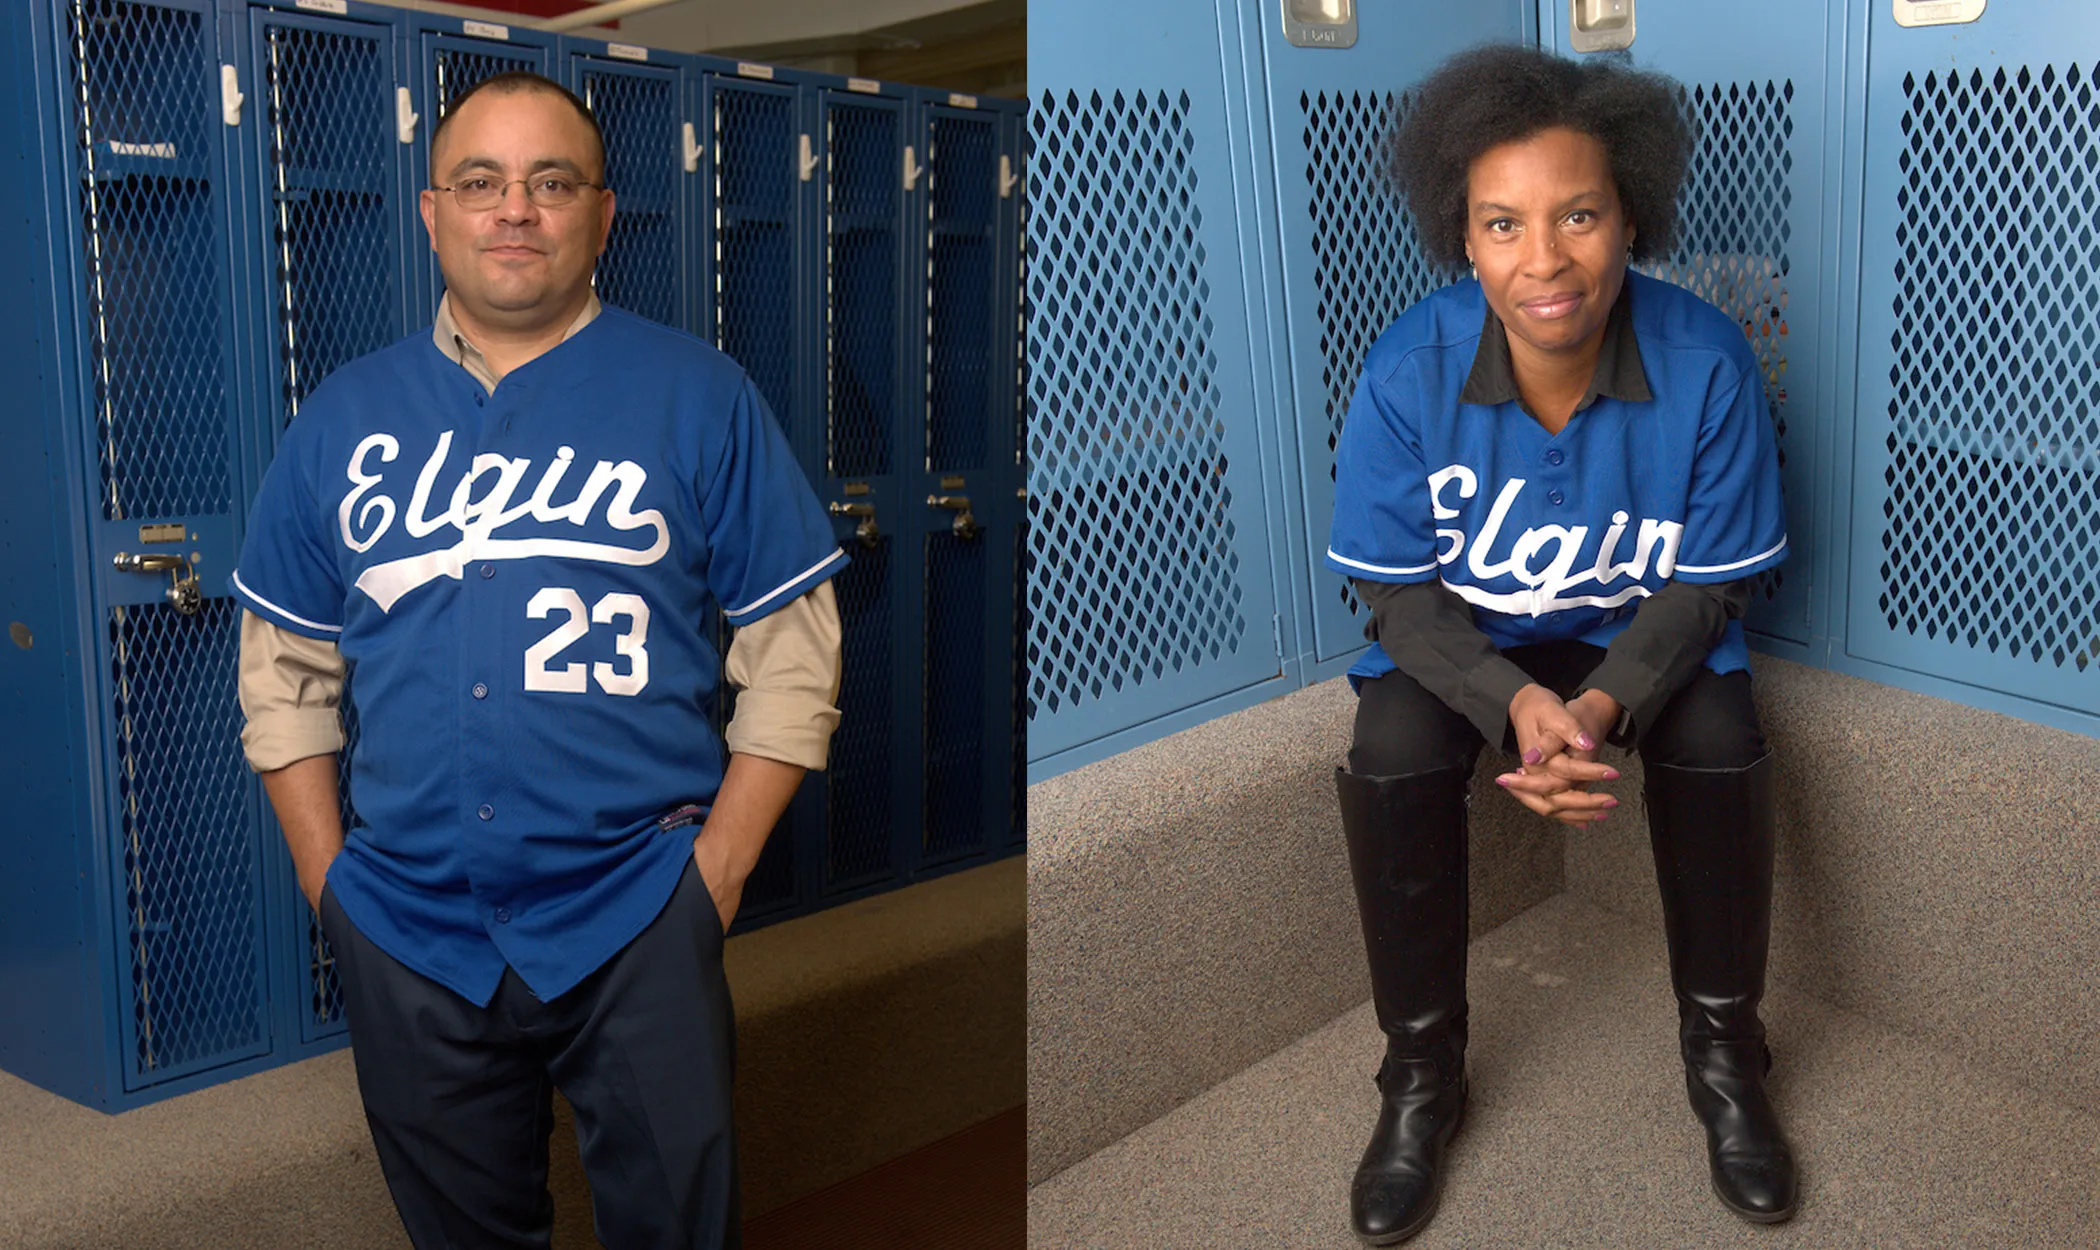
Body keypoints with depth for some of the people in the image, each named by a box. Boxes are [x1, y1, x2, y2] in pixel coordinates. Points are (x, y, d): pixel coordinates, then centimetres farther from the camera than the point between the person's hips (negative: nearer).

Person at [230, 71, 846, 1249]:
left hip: (634, 921, -2)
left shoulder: (699, 396, -2)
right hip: (408, 928, 3)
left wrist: (717, 869, -7)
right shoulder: (346, 417, 7)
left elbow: (793, 650, -2)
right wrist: (328, 875, 4)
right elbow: (285, 672, 12)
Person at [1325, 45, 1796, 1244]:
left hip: (1642, 628, 1)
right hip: (1463, 633, 0)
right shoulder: (1410, 370, -24)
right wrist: (1516, 704, -33)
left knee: (1723, 752, -26)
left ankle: (1724, 1052, 1)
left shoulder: (1707, 363, -23)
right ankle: (1423, 1071, -4)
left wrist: (1605, 703, -31)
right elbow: (1400, 595, -15)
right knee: (1391, 763, -27)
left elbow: (1706, 584, -13)